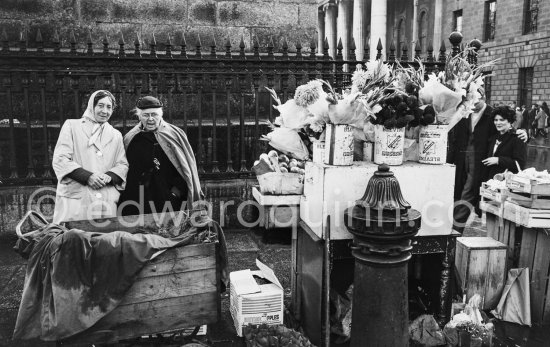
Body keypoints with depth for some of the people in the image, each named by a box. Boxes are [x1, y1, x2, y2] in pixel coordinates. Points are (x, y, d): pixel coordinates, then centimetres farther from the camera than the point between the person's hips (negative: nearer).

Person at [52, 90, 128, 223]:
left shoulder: (116, 135, 21)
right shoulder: (72, 126, 10)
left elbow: (123, 165, 15)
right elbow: (60, 160, 1)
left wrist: (109, 176, -7)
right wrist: (87, 176, -12)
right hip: (75, 197, -3)